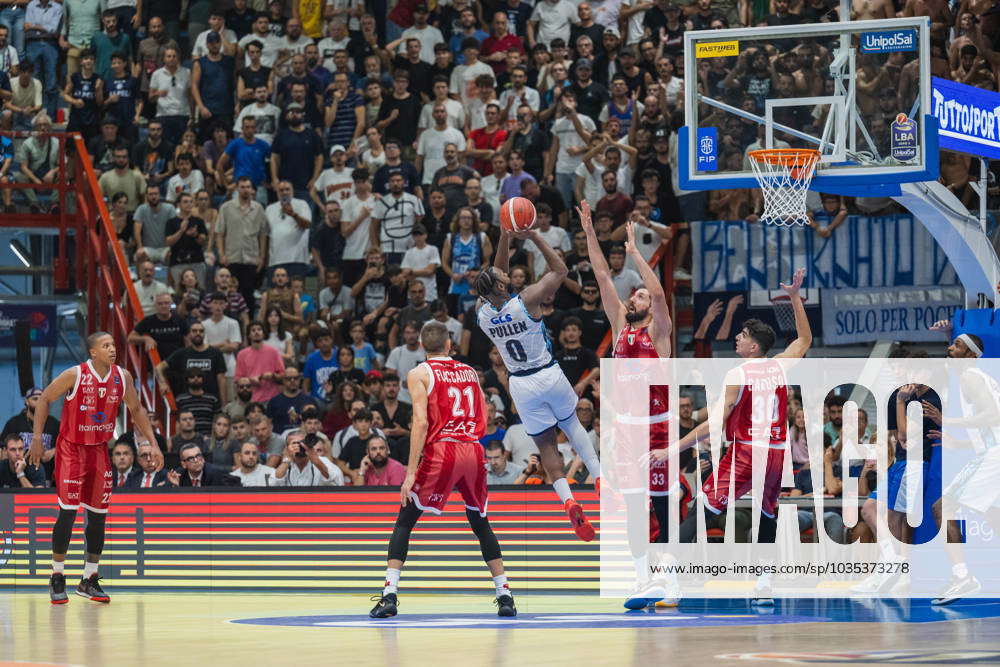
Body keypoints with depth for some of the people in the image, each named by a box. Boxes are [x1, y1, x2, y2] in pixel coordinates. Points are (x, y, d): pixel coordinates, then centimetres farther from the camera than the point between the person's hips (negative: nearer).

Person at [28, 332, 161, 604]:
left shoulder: (122, 377, -5)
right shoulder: (74, 375, -18)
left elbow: (136, 410, 9)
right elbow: (44, 399, -7)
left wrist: (153, 443, 2)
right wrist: (37, 438, -12)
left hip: (99, 450, 5)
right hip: (70, 449, -5)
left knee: (98, 516, 6)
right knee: (68, 513, -10)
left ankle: (89, 580, 16)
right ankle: (57, 578, 2)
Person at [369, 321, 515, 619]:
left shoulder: (420, 374, 2)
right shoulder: (469, 372, 17)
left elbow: (421, 422, -9)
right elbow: (483, 418, 15)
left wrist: (411, 471, -12)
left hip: (441, 451, -4)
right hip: (474, 451, 4)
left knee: (404, 522, 4)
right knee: (480, 523, 20)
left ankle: (389, 595, -8)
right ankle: (505, 596, 16)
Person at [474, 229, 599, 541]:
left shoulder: (482, 311, -8)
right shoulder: (527, 301, -20)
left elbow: (495, 276, 10)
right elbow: (560, 269, -8)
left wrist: (505, 238, 3)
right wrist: (533, 236, -7)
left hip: (520, 384, 2)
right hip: (549, 375, -2)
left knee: (546, 444, 10)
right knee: (571, 423, 26)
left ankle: (568, 500, -8)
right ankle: (600, 478, 20)